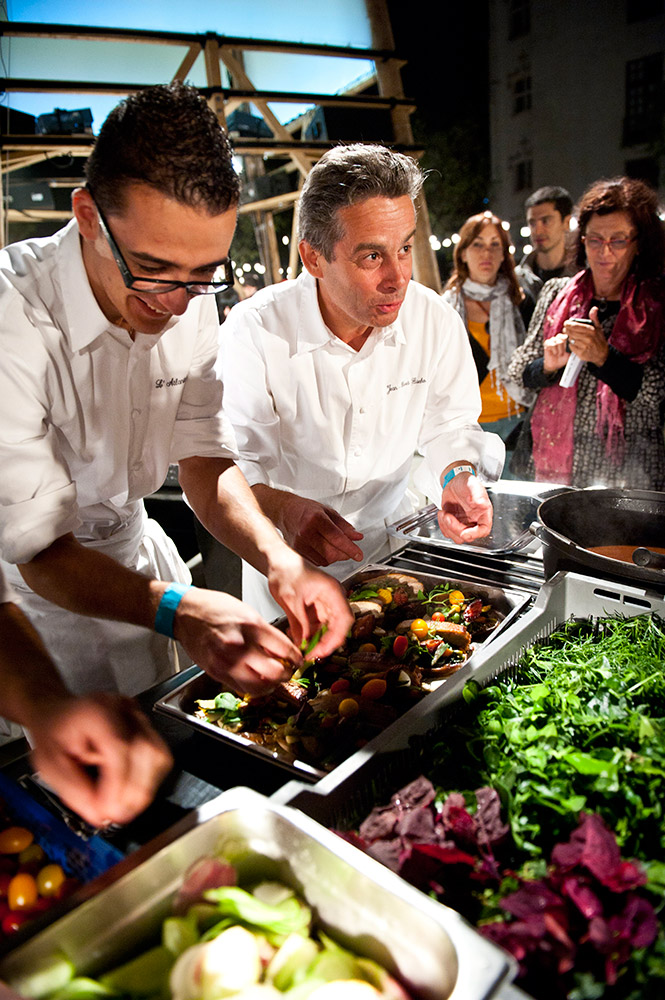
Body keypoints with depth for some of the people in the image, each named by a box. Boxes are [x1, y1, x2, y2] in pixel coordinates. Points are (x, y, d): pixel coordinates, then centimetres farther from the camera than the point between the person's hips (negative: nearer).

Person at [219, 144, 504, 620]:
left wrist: (459, 474, -19)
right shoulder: (254, 332, -22)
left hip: (393, 543, 3)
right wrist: (283, 509, -41)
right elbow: (229, 463, -21)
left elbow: (449, 425, 2)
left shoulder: (437, 320, -11)